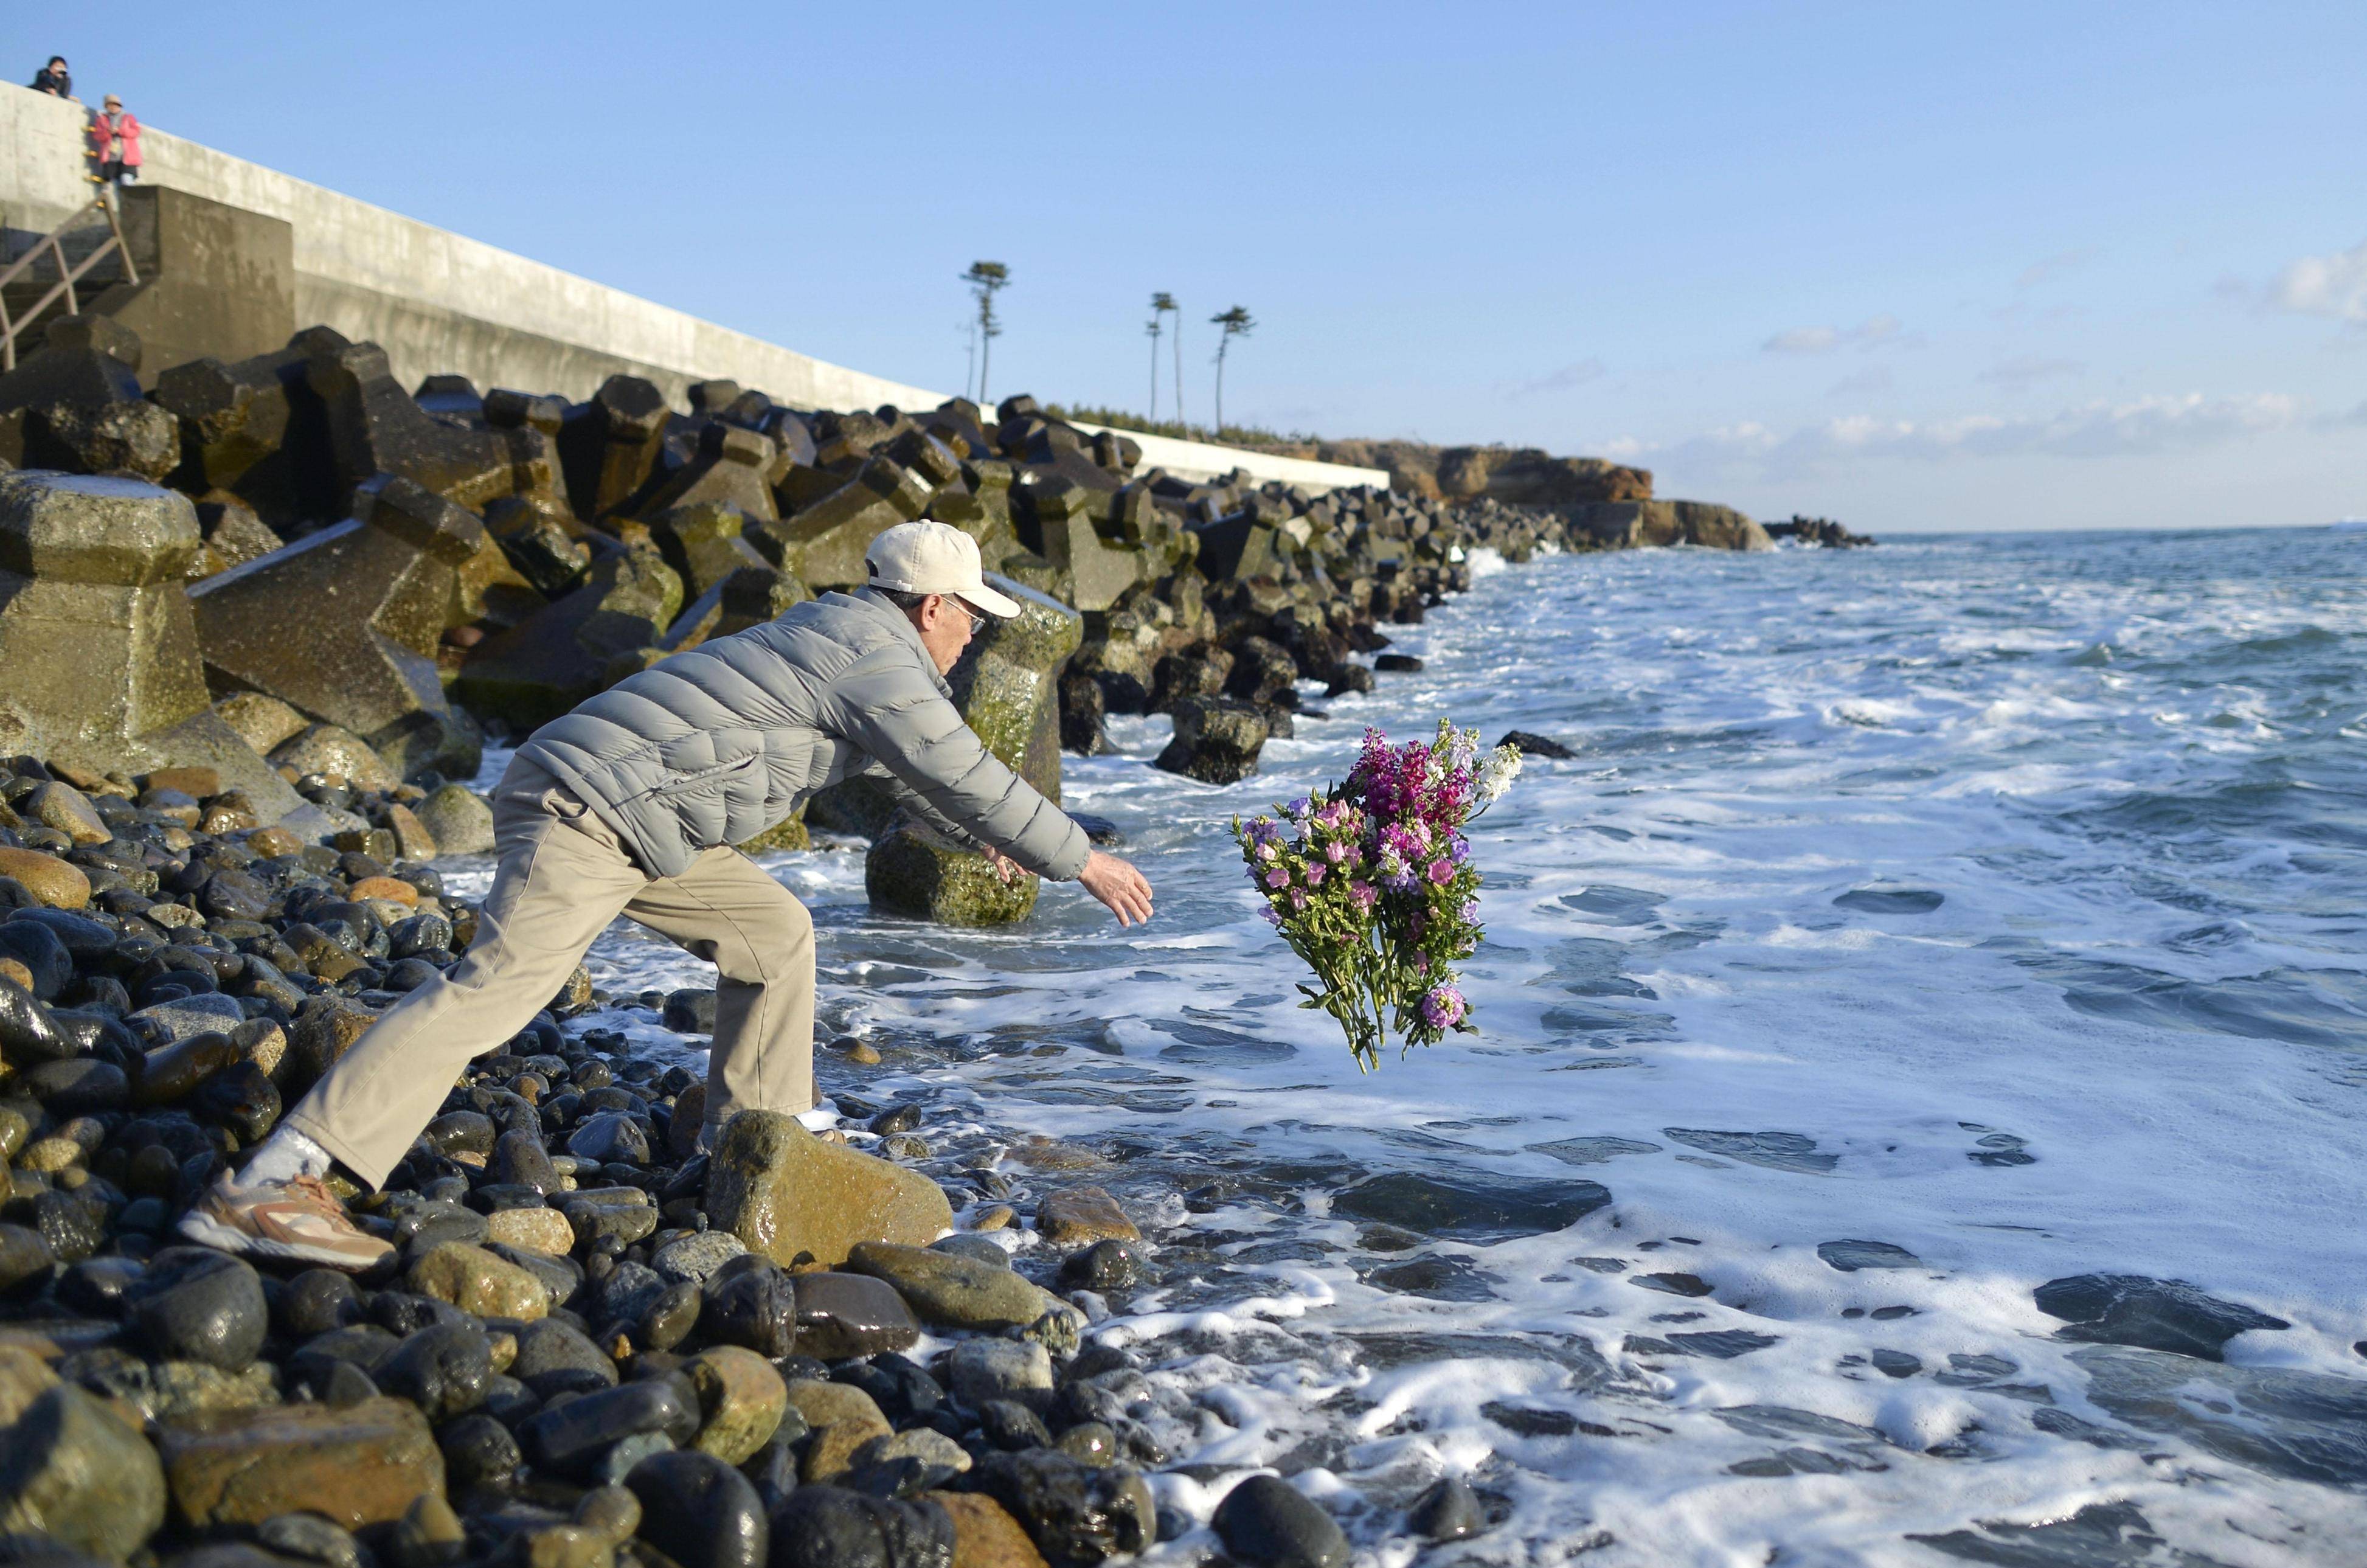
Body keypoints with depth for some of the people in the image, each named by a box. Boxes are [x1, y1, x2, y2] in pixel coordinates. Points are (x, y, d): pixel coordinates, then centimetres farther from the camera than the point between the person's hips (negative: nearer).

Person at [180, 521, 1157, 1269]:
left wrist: (977, 836, 50)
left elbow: (911, 765, 39)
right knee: (497, 987, -20)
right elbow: (967, 775, -8)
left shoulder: (844, 636, 22)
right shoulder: (880, 654, -9)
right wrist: (1079, 860, 2)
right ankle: (264, 1191, -24)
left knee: (776, 935, 16)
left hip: (635, 822, 10)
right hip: (589, 810, -10)